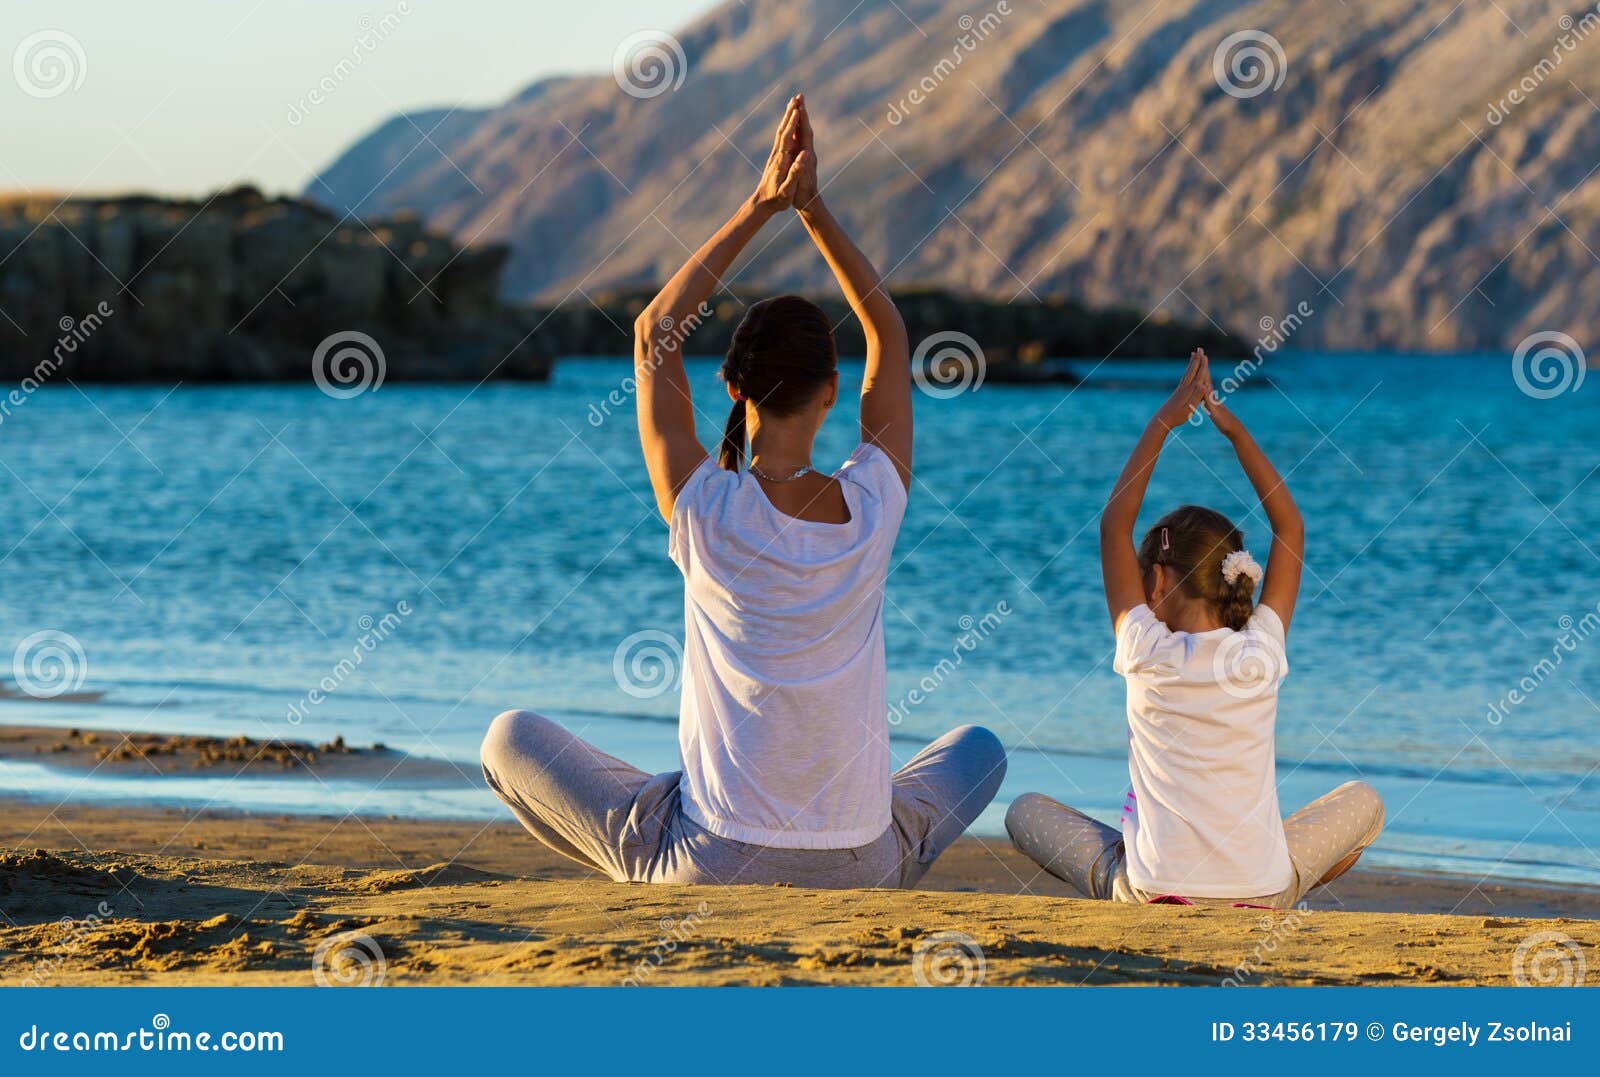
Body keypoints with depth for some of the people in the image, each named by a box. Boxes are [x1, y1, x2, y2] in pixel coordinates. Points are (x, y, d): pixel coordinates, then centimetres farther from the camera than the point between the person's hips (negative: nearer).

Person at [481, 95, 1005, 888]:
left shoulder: (707, 513, -12)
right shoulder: (871, 509, -8)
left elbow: (653, 333, 2)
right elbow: (889, 333, 8)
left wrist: (759, 207, 3)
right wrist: (813, 208, 6)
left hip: (707, 867, -2)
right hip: (860, 871, 2)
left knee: (509, 739, 20)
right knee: (979, 750, 34)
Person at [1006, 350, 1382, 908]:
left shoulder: (1149, 654, -7)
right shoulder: (1261, 656, -3)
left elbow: (1114, 523, 6)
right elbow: (1290, 528, 11)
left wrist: (1163, 424, 8)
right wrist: (1234, 429, 10)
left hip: (1150, 899, -2)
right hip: (1262, 898, 2)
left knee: (1026, 811, 23)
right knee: (1363, 802, 28)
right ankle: (1267, 887, 13)